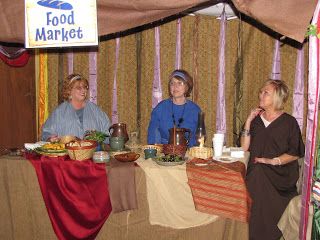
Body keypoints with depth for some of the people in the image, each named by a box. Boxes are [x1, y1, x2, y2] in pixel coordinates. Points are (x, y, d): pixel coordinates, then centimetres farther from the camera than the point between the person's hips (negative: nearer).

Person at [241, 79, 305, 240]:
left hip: (279, 174, -3)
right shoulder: (256, 119, 13)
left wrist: (273, 161, -14)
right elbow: (245, 147, 5)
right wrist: (248, 122, -3)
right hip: (256, 174, 3)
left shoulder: (289, 122, 2)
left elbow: (296, 153, -1)